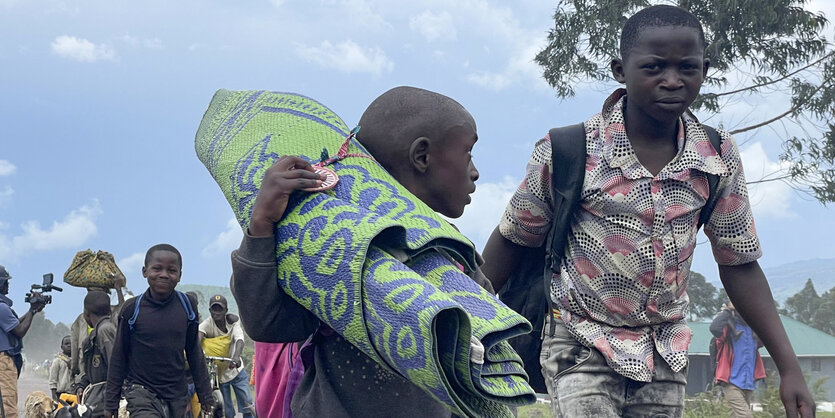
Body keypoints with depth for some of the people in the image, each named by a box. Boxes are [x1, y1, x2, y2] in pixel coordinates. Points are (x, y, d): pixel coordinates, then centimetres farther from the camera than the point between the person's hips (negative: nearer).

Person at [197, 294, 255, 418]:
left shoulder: (233, 321, -9)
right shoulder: (207, 324, -16)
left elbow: (239, 339, -26)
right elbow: (199, 334, -37)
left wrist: (236, 356, -48)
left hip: (236, 370, 2)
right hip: (217, 374, -2)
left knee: (248, 407, -1)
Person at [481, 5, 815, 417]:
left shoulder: (719, 159, -5)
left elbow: (739, 264, 4)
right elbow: (510, 240, -2)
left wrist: (789, 367, 0)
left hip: (664, 353, 4)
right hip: (583, 347, -4)